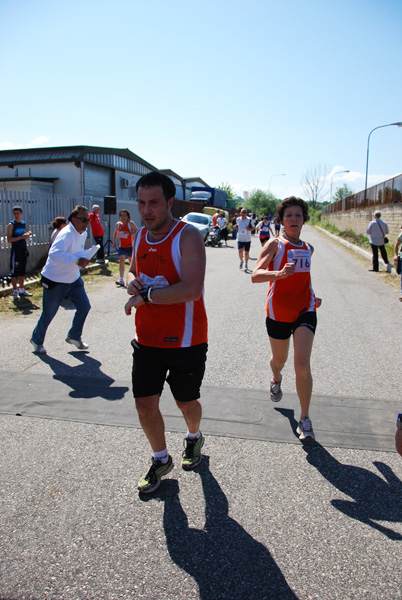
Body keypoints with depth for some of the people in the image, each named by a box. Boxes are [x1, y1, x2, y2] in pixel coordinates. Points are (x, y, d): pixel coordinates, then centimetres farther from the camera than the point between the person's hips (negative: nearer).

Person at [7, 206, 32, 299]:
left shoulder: (23, 224, 12)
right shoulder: (11, 225, -7)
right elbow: (9, 239, -15)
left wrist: (28, 235, 3)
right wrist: (21, 237, -23)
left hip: (23, 250, 6)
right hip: (15, 250, -6)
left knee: (22, 271, 13)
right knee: (14, 272, -3)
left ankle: (22, 290, 21)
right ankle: (15, 291, 3)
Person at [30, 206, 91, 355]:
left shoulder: (83, 234, 4)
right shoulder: (66, 234, -26)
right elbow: (54, 253, -43)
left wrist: (84, 258, 10)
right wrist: (77, 260, -48)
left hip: (73, 279, 8)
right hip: (55, 281, -8)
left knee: (84, 306, 5)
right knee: (49, 313, 5)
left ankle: (74, 337, 25)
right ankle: (37, 340, 30)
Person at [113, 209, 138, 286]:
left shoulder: (131, 223, -6)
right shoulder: (118, 224, 8)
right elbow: (116, 233, 22)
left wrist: (129, 233, -27)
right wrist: (114, 242, 15)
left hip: (130, 246, -3)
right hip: (121, 246, 3)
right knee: (121, 260, -13)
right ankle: (121, 279, -18)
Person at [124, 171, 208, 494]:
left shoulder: (188, 236, -18)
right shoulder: (141, 235, 4)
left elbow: (191, 289, -29)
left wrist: (145, 296, -22)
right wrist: (132, 282, -3)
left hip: (185, 341, -5)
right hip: (147, 338, 5)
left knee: (187, 403, 14)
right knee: (145, 404, 4)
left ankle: (194, 438, 49)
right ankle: (161, 460, 30)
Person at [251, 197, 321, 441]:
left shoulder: (308, 248, 9)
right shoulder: (275, 244, -7)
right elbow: (255, 275, -21)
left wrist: (312, 296, 11)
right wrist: (280, 274, -40)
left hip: (305, 311, 2)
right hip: (278, 313, -2)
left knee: (302, 366, -12)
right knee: (279, 360, 18)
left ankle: (305, 419, 4)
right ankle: (276, 379, 56)